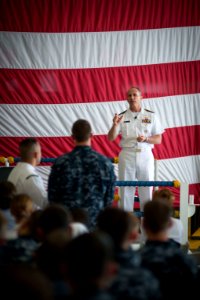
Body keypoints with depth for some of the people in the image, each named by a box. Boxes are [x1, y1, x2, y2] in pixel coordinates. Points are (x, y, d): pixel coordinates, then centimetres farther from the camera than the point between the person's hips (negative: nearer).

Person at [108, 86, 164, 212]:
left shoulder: (151, 116, 4)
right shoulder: (122, 117, 5)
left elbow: (158, 139, 3)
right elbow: (111, 138, -1)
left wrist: (146, 139, -16)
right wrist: (115, 125, -19)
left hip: (145, 155, 0)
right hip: (127, 155, 0)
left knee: (146, 190, 3)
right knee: (126, 189, 3)